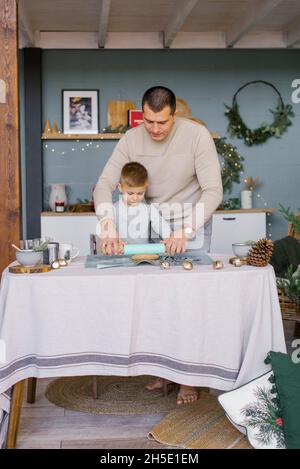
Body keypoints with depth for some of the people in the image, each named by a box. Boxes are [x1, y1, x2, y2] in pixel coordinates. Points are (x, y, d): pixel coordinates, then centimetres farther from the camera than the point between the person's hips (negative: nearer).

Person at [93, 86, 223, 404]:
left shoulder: (197, 135, -19)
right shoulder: (131, 139, -10)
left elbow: (213, 191, -22)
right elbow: (105, 184, -14)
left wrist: (185, 231, -34)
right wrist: (108, 226, -32)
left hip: (192, 224, -3)